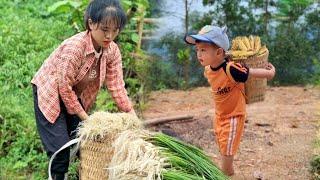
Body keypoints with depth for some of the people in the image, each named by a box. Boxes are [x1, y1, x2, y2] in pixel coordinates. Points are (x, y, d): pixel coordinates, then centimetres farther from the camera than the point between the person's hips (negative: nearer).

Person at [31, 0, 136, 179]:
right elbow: (64, 86, -27)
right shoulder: (74, 47, -34)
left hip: (76, 95, 6)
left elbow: (116, 85, -11)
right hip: (50, 93, -6)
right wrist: (84, 117, -19)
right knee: (61, 148, -10)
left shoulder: (112, 50, -15)